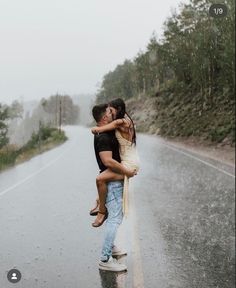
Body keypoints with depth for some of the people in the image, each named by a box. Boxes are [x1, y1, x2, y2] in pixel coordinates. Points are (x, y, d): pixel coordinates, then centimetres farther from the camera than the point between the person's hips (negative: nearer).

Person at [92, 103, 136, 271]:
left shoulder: (108, 133, 10)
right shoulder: (103, 137, -21)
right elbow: (108, 161, -30)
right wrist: (127, 172, -20)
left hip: (116, 181, 11)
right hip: (112, 182, -11)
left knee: (117, 215, 22)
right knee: (115, 219, -11)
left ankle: (110, 247, 35)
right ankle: (105, 259, -10)